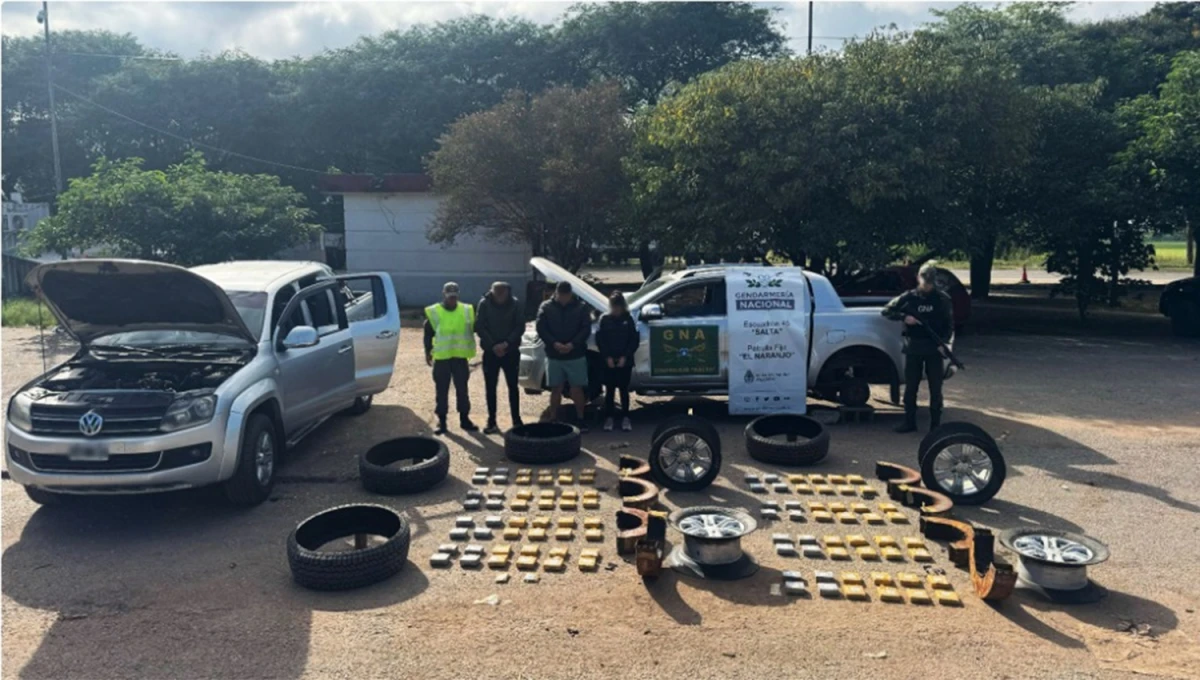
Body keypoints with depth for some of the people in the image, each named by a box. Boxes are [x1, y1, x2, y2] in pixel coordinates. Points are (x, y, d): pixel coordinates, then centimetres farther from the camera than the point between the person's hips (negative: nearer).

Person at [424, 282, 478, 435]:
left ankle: (464, 419, 18)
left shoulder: (467, 311, 5)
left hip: (460, 357, 2)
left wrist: (470, 350, 10)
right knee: (442, 391, 4)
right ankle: (441, 421, 12)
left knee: (462, 389, 8)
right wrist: (428, 352, -4)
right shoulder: (433, 312, -2)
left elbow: (471, 331, 14)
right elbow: (428, 335, 2)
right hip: (441, 358, -2)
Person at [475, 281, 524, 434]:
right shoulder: (484, 304, -6)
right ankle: (492, 422, 11)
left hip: (511, 352, 0)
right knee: (490, 387, 4)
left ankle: (516, 421, 11)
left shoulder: (514, 304, -4)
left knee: (513, 386, 4)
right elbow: (479, 327, -6)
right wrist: (493, 345, -15)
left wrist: (507, 343, -16)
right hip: (490, 352, 0)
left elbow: (520, 326, -3)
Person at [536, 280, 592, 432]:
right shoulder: (546, 307, 2)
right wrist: (554, 343, -17)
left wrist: (572, 344, -17)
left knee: (577, 388, 2)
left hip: (576, 355, -1)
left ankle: (580, 419, 14)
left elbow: (586, 329, -4)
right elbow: (541, 329, -3)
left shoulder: (581, 308, 0)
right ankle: (554, 420, 16)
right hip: (553, 356, 1)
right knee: (556, 389, 7)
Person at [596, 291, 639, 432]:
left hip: (625, 361, 0)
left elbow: (634, 340, 1)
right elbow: (600, 340, 1)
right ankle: (609, 418, 9)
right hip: (609, 361, 0)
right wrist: (607, 357, -10)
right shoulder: (605, 319, 3)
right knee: (609, 390, 2)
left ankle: (625, 418, 12)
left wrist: (625, 357, -9)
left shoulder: (629, 320, 2)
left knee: (624, 390, 5)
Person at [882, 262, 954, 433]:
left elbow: (949, 323, 5)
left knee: (935, 388, 3)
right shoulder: (908, 297, 3)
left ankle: (935, 424, 11)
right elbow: (887, 311, 5)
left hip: (934, 348, -1)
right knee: (910, 387, 6)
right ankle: (909, 423, 15)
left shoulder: (942, 299, 2)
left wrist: (943, 342, -9)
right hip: (913, 348, 1)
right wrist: (904, 317, -11)